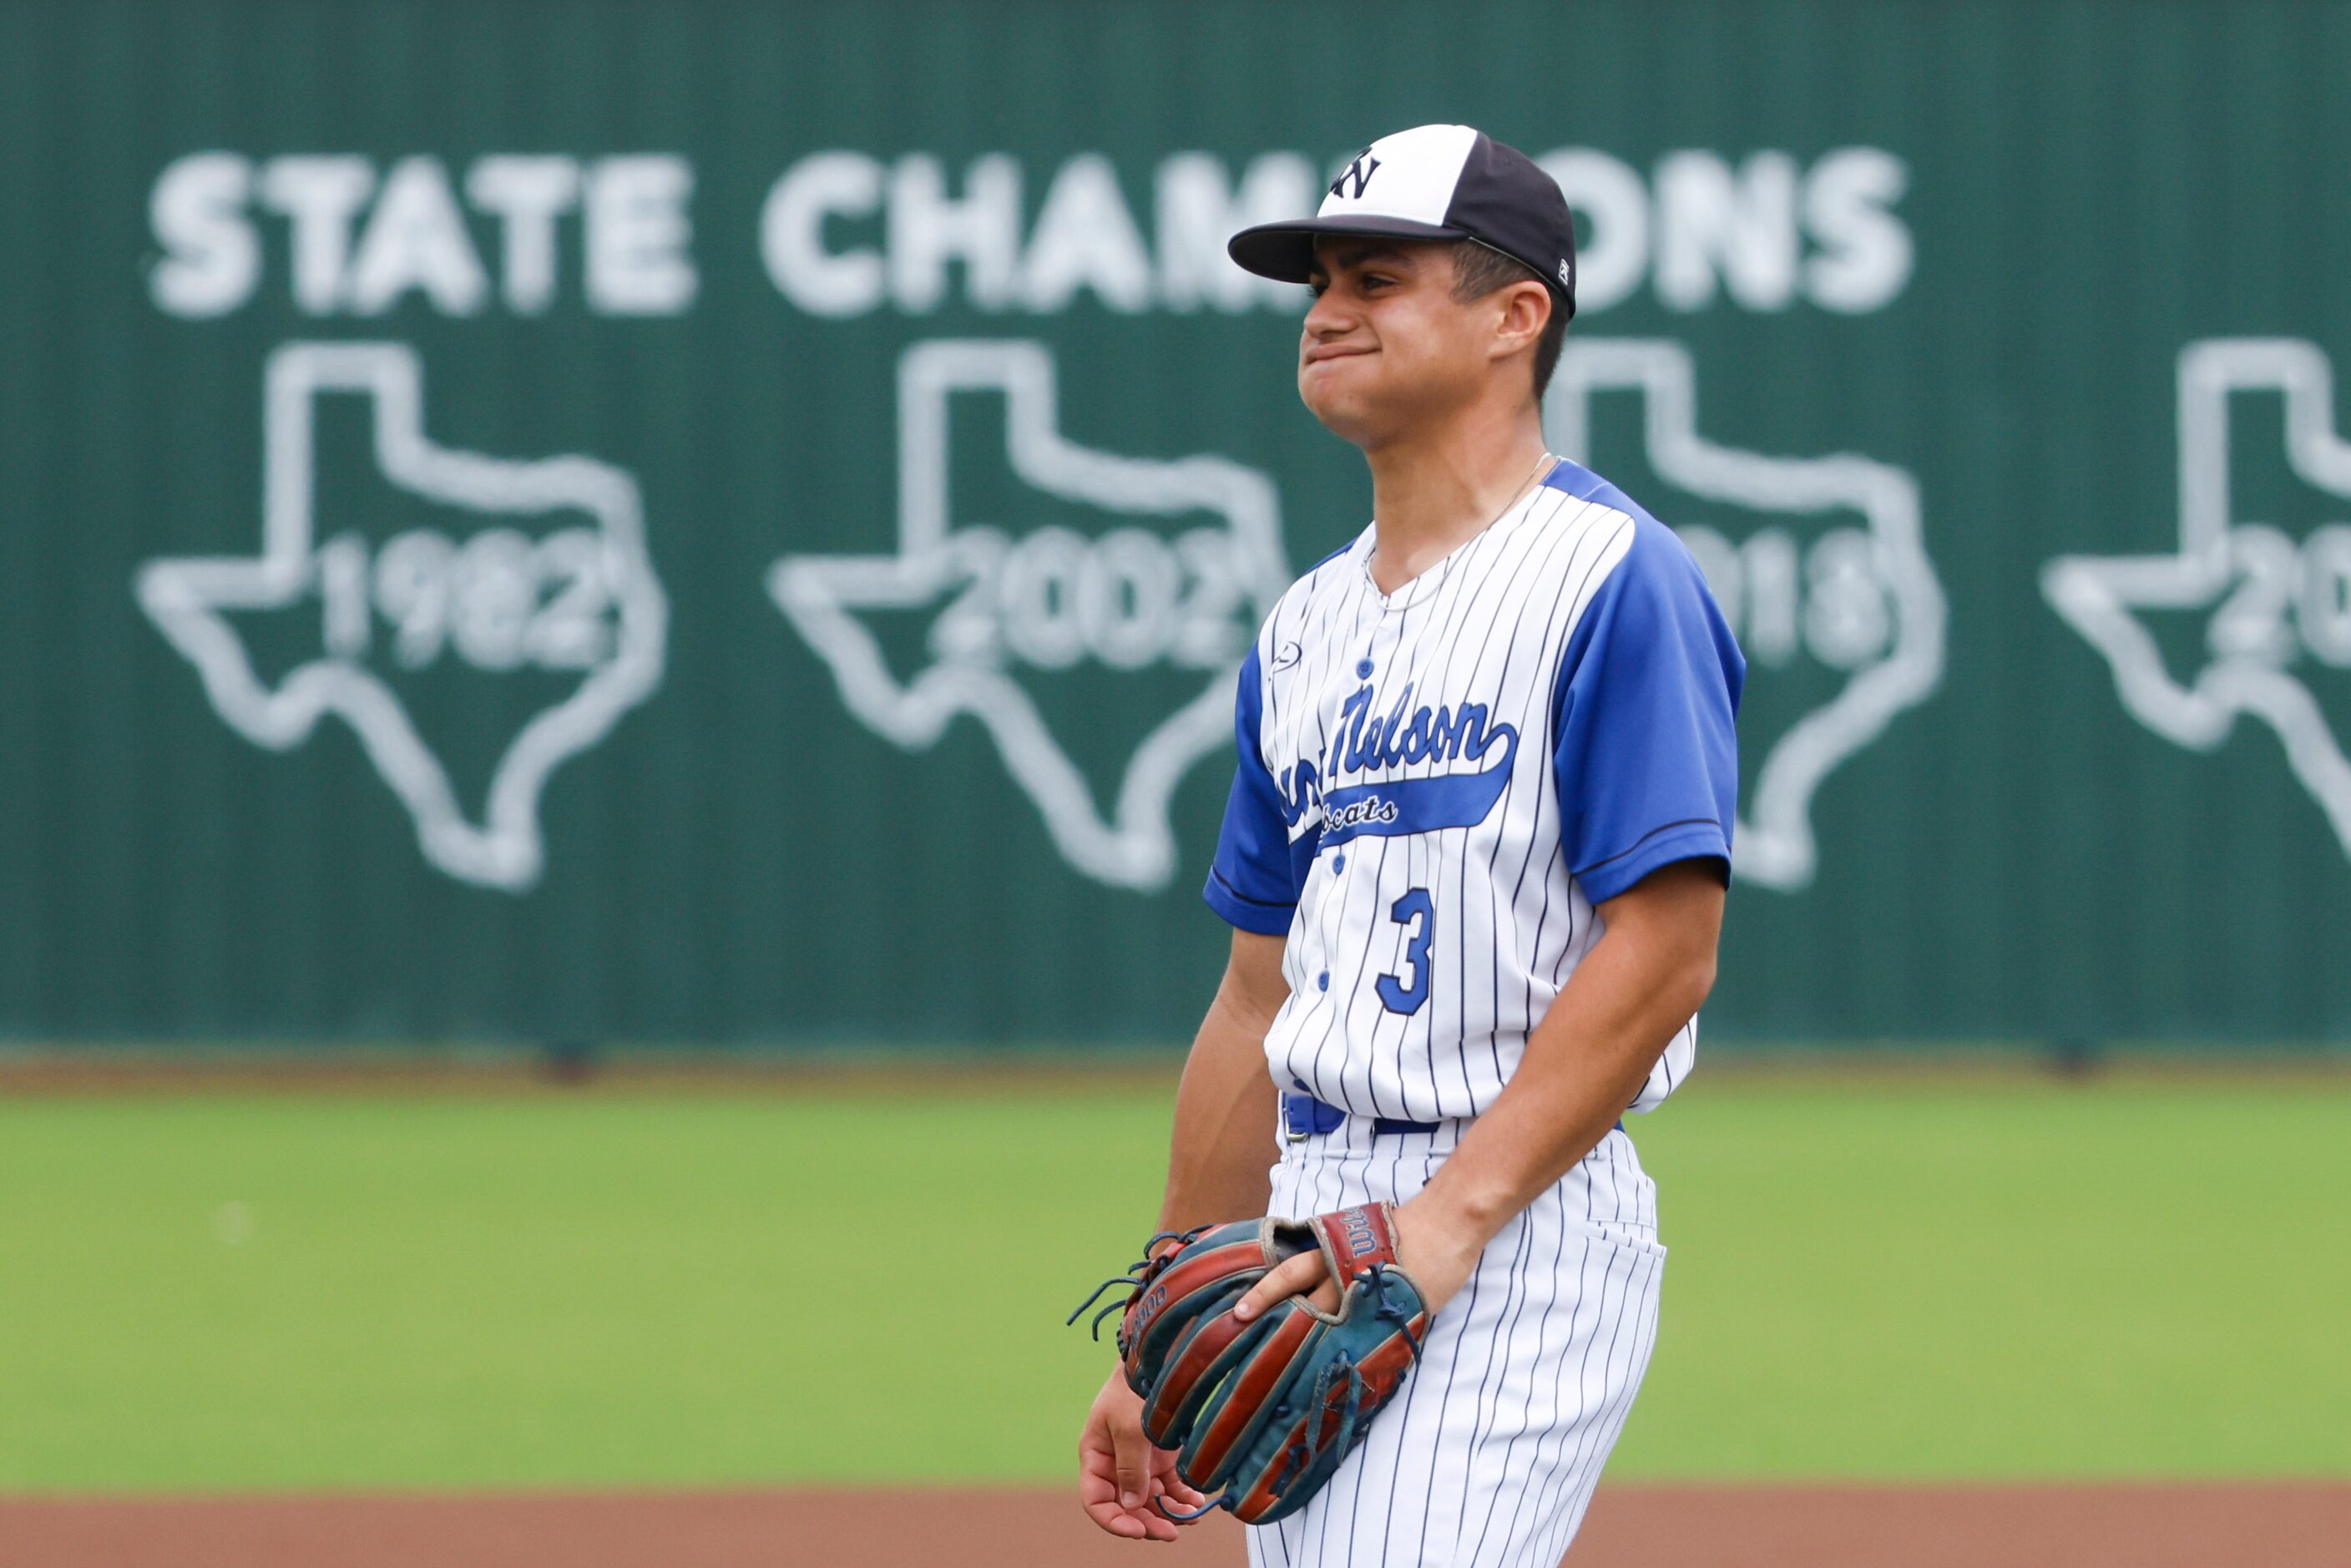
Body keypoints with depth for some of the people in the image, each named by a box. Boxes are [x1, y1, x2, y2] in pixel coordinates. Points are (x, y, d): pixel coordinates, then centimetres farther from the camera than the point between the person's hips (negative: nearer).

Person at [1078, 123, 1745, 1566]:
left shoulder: (1610, 581, -7)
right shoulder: (1308, 629, 18)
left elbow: (1664, 951, -15)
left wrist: (1452, 1218, -22)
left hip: (1516, 1232, -8)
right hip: (1314, 1229, 8)